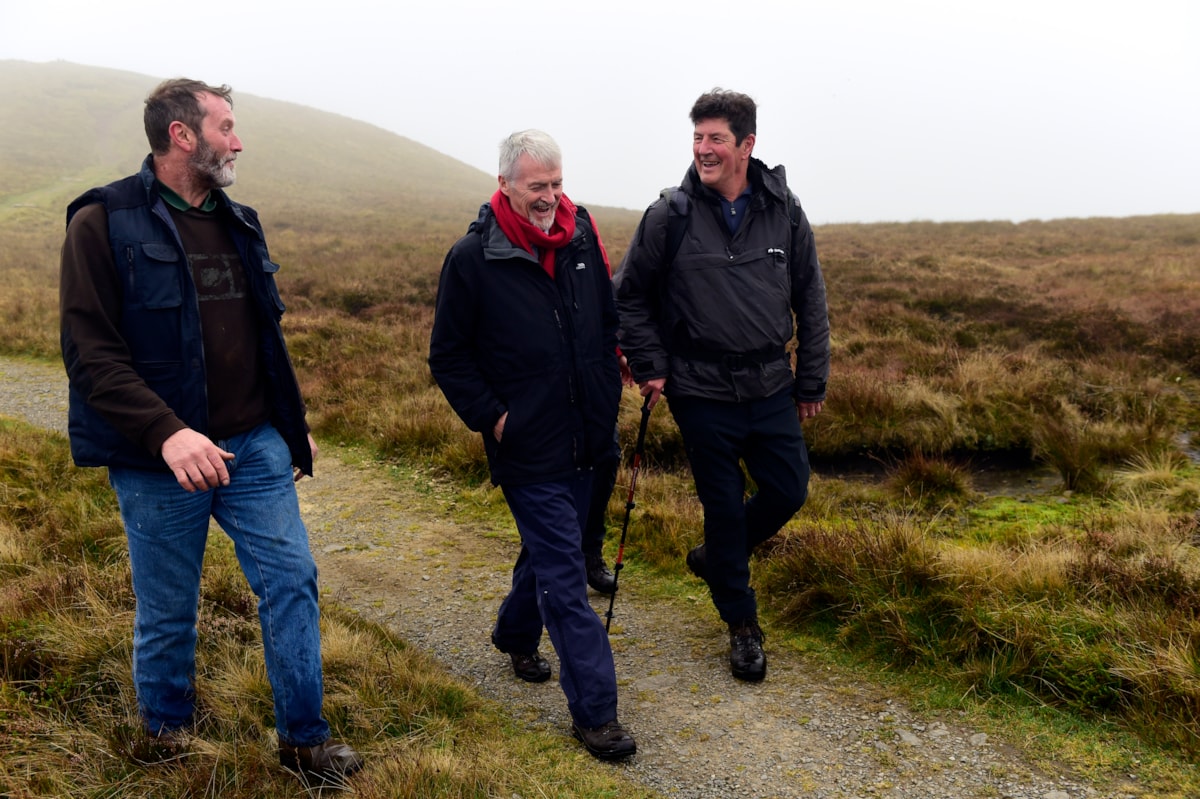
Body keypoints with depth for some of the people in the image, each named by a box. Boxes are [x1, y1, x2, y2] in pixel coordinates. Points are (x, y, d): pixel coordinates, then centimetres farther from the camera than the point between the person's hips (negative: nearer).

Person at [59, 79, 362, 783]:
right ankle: (167, 738, 36)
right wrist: (165, 432, -28)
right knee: (168, 612, 10)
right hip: (159, 460, -5)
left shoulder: (239, 223, 10)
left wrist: (294, 426, 20)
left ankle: (306, 738, 18)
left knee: (293, 580, 3)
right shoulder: (105, 223, -9)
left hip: (255, 447, 5)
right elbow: (90, 352, -16)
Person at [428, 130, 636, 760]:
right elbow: (448, 358, -4)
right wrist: (489, 416, -10)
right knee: (564, 576, -3)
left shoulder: (582, 235, 2)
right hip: (527, 448, -6)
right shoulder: (473, 257, -11)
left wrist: (608, 391, 10)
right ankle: (594, 712, 6)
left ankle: (516, 635, 48)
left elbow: (607, 320, 15)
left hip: (583, 439, 6)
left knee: (549, 548, 23)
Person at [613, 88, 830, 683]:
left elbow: (810, 301, 8)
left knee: (789, 490, 6)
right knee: (723, 504, 6)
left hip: (772, 387, 3)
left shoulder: (784, 213, 0)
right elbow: (629, 294, 4)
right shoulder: (670, 216, -7)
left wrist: (812, 382, 8)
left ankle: (715, 559, 35)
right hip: (702, 392, -3)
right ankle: (741, 623, 26)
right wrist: (649, 366, -2)